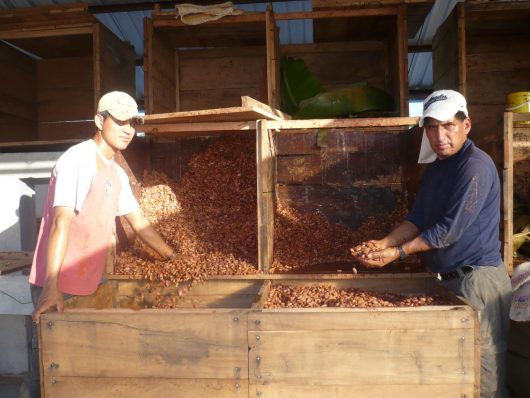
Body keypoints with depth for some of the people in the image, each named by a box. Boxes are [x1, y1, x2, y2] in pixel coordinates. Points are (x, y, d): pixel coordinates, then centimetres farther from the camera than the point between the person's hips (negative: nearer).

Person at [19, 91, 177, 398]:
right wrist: (51, 286, -31)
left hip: (91, 283, 8)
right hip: (58, 285, -8)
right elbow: (61, 222, -24)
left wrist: (175, 259, 20)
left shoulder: (118, 174, 12)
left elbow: (139, 223, 18)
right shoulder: (78, 159, -15)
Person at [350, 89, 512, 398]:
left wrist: (398, 252, -15)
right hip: (449, 277, 8)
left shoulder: (476, 165, -16)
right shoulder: (436, 167, 11)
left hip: (478, 278, -8)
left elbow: (449, 230, -20)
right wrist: (383, 243, -5)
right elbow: (418, 219, 9)